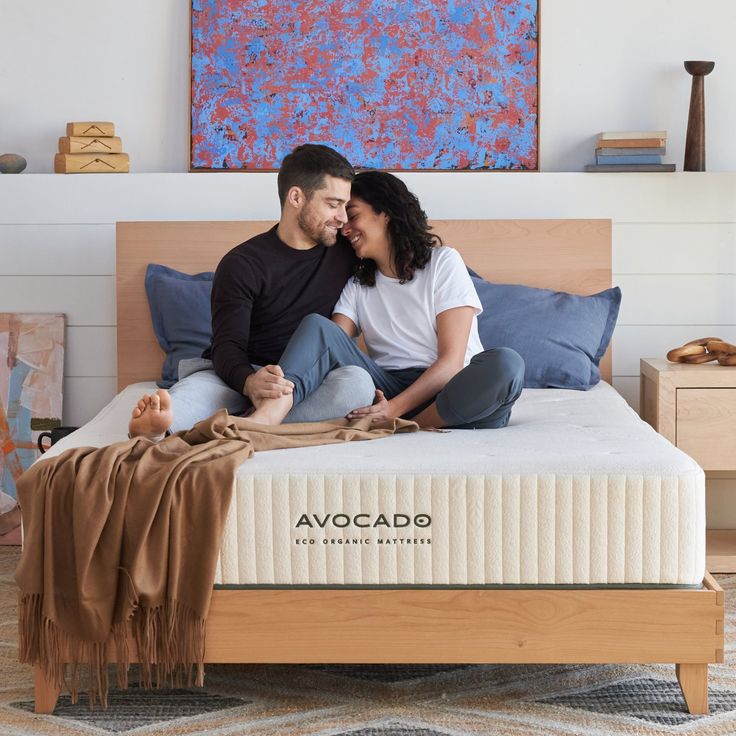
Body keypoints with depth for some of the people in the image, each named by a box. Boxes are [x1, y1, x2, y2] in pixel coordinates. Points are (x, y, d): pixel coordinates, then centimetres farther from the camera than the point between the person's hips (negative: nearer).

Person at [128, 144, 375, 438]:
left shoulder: (346, 254, 11)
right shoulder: (242, 264, -2)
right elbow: (228, 346, -15)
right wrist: (250, 382, -39)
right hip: (241, 377, -2)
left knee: (358, 380, -32)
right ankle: (157, 427, -70)